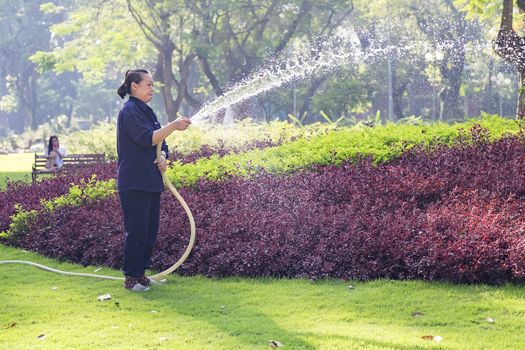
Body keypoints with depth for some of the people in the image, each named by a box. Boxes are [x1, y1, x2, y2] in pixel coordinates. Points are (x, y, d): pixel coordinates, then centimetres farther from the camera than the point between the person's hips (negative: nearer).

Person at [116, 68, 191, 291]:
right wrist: (174, 126, -22)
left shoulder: (147, 112, 18)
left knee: (151, 229, 10)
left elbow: (159, 142, 21)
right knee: (136, 230, -7)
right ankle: (130, 278, 0)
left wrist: (162, 159, 0)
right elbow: (147, 139, -23)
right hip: (134, 183, -9)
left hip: (151, 181, 9)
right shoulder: (129, 112, -11)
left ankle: (140, 273, 19)